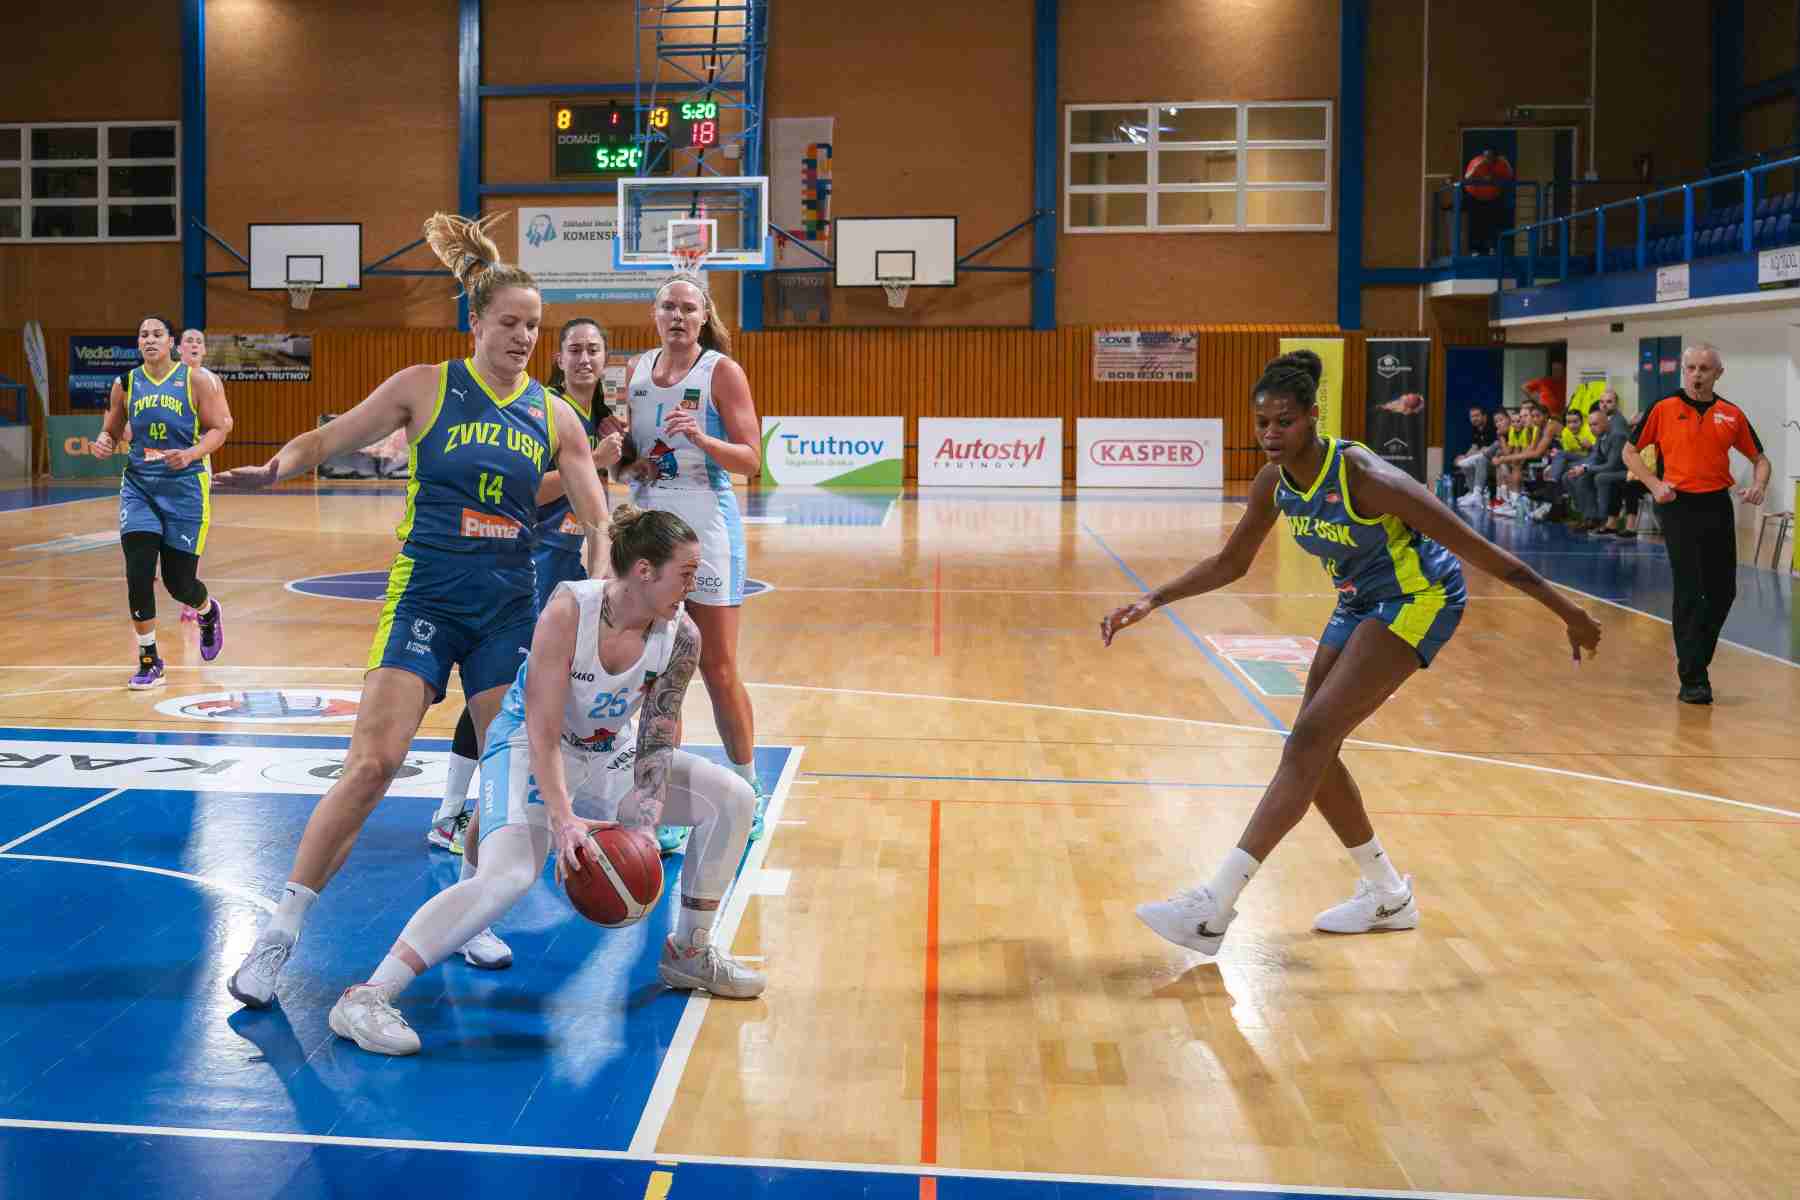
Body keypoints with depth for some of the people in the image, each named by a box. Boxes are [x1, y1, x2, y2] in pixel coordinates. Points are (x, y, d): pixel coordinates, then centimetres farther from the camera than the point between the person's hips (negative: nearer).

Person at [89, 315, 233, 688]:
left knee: (178, 580, 2)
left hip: (184, 485, -2)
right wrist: (103, 444, -6)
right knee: (138, 574, -11)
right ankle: (149, 660, 4)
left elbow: (220, 427, -4)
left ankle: (209, 611, 40)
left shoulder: (197, 380, -3)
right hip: (138, 485, 3)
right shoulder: (125, 384, 7)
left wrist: (191, 454, -21)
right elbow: (112, 431, 18)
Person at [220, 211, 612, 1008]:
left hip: (509, 605, 4)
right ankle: (279, 935, -2)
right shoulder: (426, 388, -2)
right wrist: (276, 466, -17)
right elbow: (329, 440, 2)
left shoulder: (552, 417, 5)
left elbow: (597, 525, 6)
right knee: (371, 765, -13)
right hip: (424, 598, -3)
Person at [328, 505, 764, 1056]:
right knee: (508, 876, -31)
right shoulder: (568, 610, -27)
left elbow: (657, 743, -11)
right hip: (528, 749, -6)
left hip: (604, 756, 6)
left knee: (732, 798, -4)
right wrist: (563, 819, -38)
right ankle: (365, 998, -27)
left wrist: (643, 826, -24)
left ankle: (689, 952, 11)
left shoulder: (682, 636, -14)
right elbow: (543, 732, -27)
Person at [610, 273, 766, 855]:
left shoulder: (721, 371, -5)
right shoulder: (636, 370, 11)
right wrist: (628, 458, -1)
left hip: (705, 526, -5)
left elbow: (751, 459, -9)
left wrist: (701, 438, -25)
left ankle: (747, 791, 17)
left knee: (717, 669, 0)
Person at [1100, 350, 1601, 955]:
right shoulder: (1275, 483, -6)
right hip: (1359, 603, 8)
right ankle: (1388, 895, 23)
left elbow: (1474, 546, -23)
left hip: (1419, 600, -8)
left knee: (1310, 742, -18)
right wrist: (1153, 601, -2)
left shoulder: (1362, 476, -27)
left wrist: (1566, 611, -18)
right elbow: (1231, 562, 10)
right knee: (1311, 751, 5)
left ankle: (1216, 905, -21)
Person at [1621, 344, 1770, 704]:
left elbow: (1760, 458, 14)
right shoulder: (1664, 409, 0)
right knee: (1689, 593, -5)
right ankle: (1692, 679, -2)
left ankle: (1696, 658, 28)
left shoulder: (1732, 415, 7)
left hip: (1718, 506, 4)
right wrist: (1654, 484, -8)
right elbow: (1630, 451, 6)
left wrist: (1759, 485, -7)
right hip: (1679, 506, -4)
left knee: (1723, 592, 8)